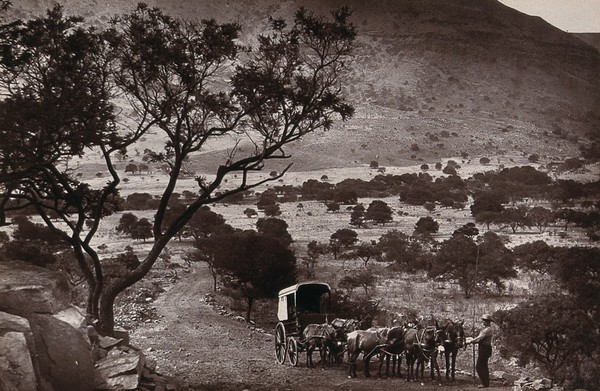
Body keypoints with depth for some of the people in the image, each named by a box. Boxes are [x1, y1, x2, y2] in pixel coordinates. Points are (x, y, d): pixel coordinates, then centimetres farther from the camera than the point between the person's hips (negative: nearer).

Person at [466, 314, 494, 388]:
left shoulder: (488, 329, -17)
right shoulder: (486, 329, 16)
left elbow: (480, 338, -21)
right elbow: (481, 339, 19)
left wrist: (471, 341, -14)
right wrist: (472, 339, 11)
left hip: (484, 349, -11)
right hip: (484, 349, 11)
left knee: (479, 367, -9)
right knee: (484, 366, 15)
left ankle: (485, 383, -8)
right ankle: (486, 383, 20)